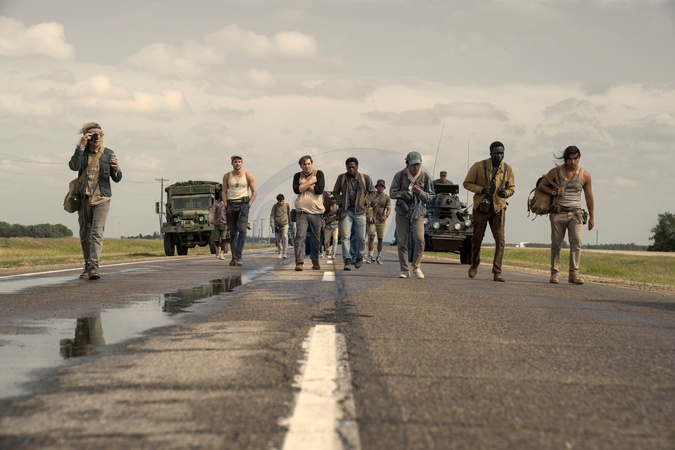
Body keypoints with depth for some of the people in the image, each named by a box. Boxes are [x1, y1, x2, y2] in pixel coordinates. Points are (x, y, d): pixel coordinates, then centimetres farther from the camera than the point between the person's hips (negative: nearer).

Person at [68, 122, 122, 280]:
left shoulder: (108, 154, 3)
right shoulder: (82, 151, 5)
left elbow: (117, 179, 2)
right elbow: (74, 166, -15)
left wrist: (116, 169, -21)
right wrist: (81, 145, -17)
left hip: (101, 198, -2)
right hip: (84, 198, 2)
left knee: (97, 232, -16)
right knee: (84, 235, 10)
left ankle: (94, 267, -24)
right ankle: (87, 267, 22)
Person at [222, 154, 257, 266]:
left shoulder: (248, 176, 3)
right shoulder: (227, 176, 8)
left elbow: (254, 192, 6)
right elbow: (224, 192, 8)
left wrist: (249, 204, -6)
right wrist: (225, 205, -3)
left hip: (243, 204, -2)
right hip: (231, 205, 2)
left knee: (242, 230, -18)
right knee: (233, 233, 3)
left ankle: (238, 256, -20)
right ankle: (234, 257, 6)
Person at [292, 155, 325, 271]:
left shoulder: (318, 174, 4)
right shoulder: (297, 176, 10)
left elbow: (319, 190, -10)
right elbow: (296, 189, -8)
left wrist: (305, 184, -5)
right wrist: (311, 182, -7)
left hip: (316, 211, 0)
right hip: (302, 212, 0)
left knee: (316, 239, 6)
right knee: (300, 236, -14)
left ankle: (315, 261, 22)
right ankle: (299, 262, -16)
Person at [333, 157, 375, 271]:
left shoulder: (365, 178, 2)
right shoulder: (341, 178, 5)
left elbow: (372, 192, 12)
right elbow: (335, 192, 16)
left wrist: (365, 201, 0)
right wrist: (340, 202, 2)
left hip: (360, 211, 0)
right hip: (346, 211, 0)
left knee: (361, 238, 4)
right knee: (345, 236, -11)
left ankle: (359, 257, 26)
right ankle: (347, 260, -13)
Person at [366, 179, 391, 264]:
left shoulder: (387, 198, 5)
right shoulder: (372, 196, 5)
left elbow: (388, 208, -5)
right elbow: (370, 207, -3)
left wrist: (386, 216, -26)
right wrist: (370, 216, -21)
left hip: (381, 221, 1)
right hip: (372, 220, -1)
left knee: (380, 239, 6)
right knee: (371, 238, -9)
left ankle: (378, 256, 17)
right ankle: (370, 256, -9)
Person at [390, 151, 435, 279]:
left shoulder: (425, 176, 0)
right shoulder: (399, 176, 0)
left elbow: (430, 196, 4)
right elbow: (392, 193, 4)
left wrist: (421, 193, -16)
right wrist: (402, 193, -16)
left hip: (418, 213, 0)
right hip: (402, 212, 0)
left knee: (419, 240, -14)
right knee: (402, 241, -2)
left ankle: (416, 267, 5)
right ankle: (404, 270, 6)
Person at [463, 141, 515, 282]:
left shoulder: (507, 169, 0)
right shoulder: (479, 166, -7)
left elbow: (511, 187, 12)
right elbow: (467, 183, 0)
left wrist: (506, 193, -12)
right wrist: (481, 189, -17)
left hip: (498, 208, 1)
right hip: (481, 207, -1)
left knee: (500, 240, -9)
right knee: (477, 238, 11)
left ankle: (497, 272, -5)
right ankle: (474, 265, 35)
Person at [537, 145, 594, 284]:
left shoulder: (585, 175, 4)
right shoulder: (556, 172, 0)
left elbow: (589, 197, 12)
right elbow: (541, 186, 8)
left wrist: (592, 217, 12)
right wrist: (554, 192, -9)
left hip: (575, 213, 0)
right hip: (558, 213, 0)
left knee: (576, 241, -16)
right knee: (556, 244, 1)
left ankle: (574, 274, -17)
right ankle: (554, 274, 9)